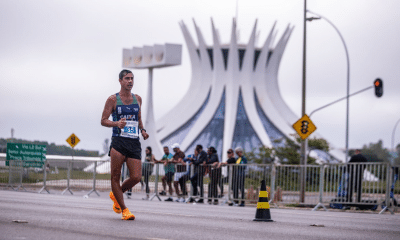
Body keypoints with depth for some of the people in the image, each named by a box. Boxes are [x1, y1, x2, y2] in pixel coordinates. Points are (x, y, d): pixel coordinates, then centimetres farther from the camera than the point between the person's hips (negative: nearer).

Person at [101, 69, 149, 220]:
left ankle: (116, 194, 22)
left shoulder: (137, 99, 16)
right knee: (115, 176, -5)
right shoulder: (113, 99, 2)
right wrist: (117, 123, -18)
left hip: (134, 143, 4)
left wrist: (142, 130, 10)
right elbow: (103, 120, 0)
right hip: (118, 141, -4)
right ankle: (123, 209, 4)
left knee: (136, 177, -5)